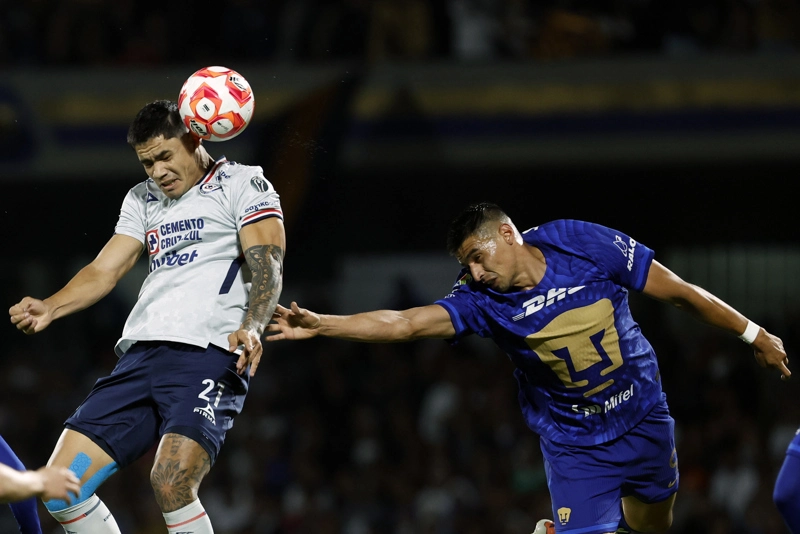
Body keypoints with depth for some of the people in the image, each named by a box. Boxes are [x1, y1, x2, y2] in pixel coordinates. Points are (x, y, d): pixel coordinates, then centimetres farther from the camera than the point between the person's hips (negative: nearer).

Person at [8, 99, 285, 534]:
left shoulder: (243, 185, 5)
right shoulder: (142, 200, 25)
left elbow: (268, 266, -6)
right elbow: (104, 270, 19)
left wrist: (251, 327, -25)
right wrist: (49, 309, 0)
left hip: (208, 355, -7)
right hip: (140, 355, 7)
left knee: (171, 485, -28)